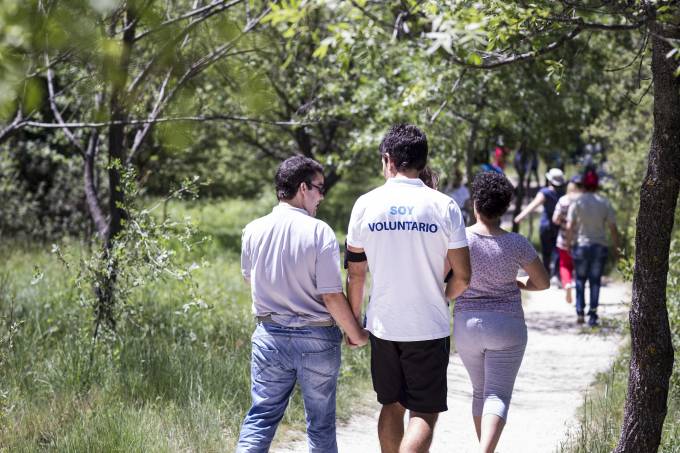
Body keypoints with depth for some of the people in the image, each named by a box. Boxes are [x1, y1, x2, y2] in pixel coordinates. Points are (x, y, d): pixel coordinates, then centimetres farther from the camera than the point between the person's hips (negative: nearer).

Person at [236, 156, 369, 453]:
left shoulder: (254, 230, -1)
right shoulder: (318, 231, -14)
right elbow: (331, 296, -15)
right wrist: (356, 334, -2)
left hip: (270, 334, 3)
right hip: (316, 338, -3)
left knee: (261, 416, 7)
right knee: (321, 423, 10)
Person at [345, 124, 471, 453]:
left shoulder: (366, 204, -2)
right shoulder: (443, 206, -7)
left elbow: (355, 273, 3)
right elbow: (462, 276, -5)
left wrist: (354, 320, 16)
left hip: (383, 325, 3)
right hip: (429, 327, -3)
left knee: (392, 406, 18)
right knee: (423, 414, 1)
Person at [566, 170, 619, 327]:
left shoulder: (577, 203, -4)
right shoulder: (605, 203, -1)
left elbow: (569, 227, -8)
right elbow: (613, 228, -2)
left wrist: (568, 244, 2)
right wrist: (616, 249, 6)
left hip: (580, 245, 0)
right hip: (600, 246, 0)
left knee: (580, 280, 13)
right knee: (595, 281, 6)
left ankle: (580, 312, 6)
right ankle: (593, 315, 0)